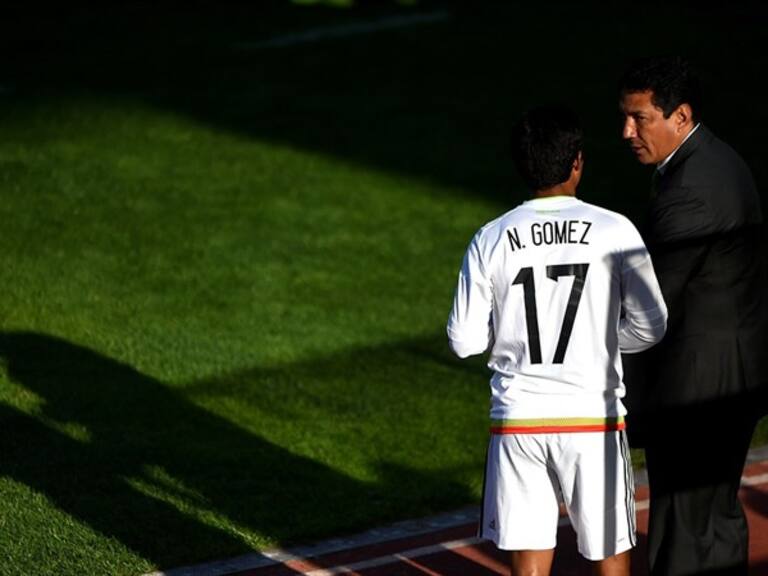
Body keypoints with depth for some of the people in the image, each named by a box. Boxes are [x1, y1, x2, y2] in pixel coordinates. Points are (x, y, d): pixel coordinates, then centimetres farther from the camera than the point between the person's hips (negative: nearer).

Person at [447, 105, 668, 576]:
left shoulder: (490, 241, -2)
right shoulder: (615, 232, -6)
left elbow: (464, 340, 1)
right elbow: (649, 328, -3)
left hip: (518, 418, 2)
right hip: (593, 416, -2)